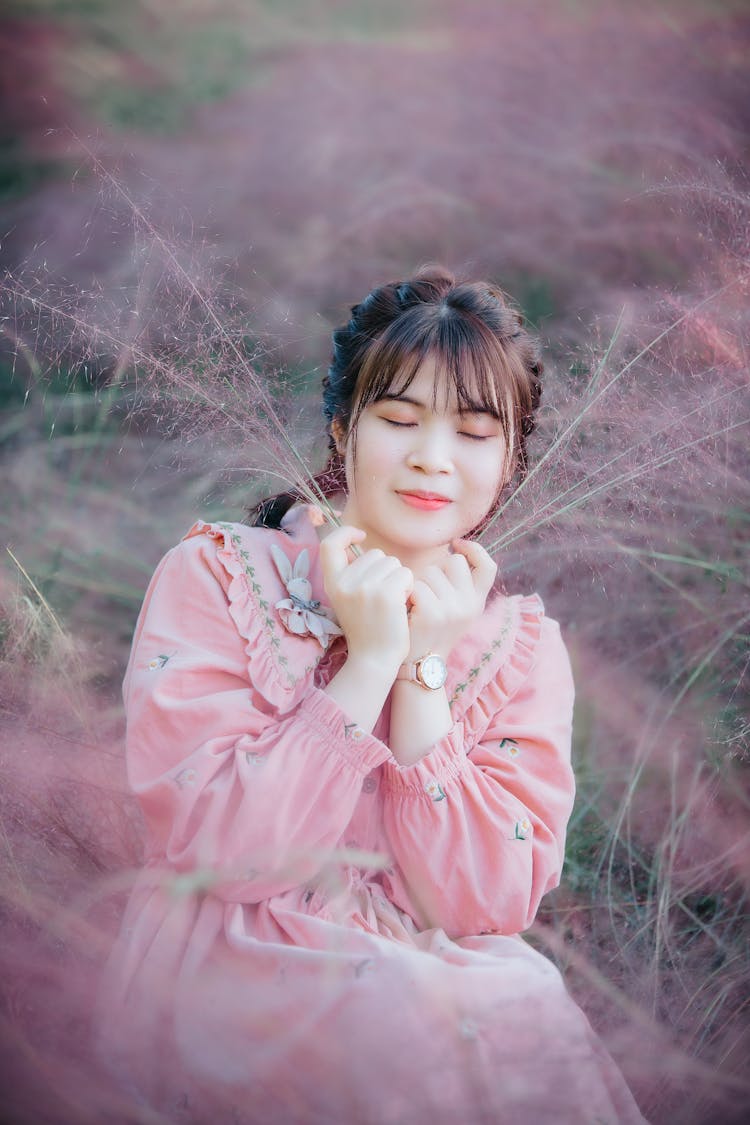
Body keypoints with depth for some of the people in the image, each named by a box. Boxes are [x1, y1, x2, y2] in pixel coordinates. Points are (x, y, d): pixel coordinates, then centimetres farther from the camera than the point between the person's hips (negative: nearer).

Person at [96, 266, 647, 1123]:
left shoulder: (523, 643, 6)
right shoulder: (213, 577, -2)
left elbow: (489, 904, -6)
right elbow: (218, 850, -13)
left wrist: (425, 670, -12)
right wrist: (369, 661, -16)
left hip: (439, 981, 4)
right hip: (220, 979, -3)